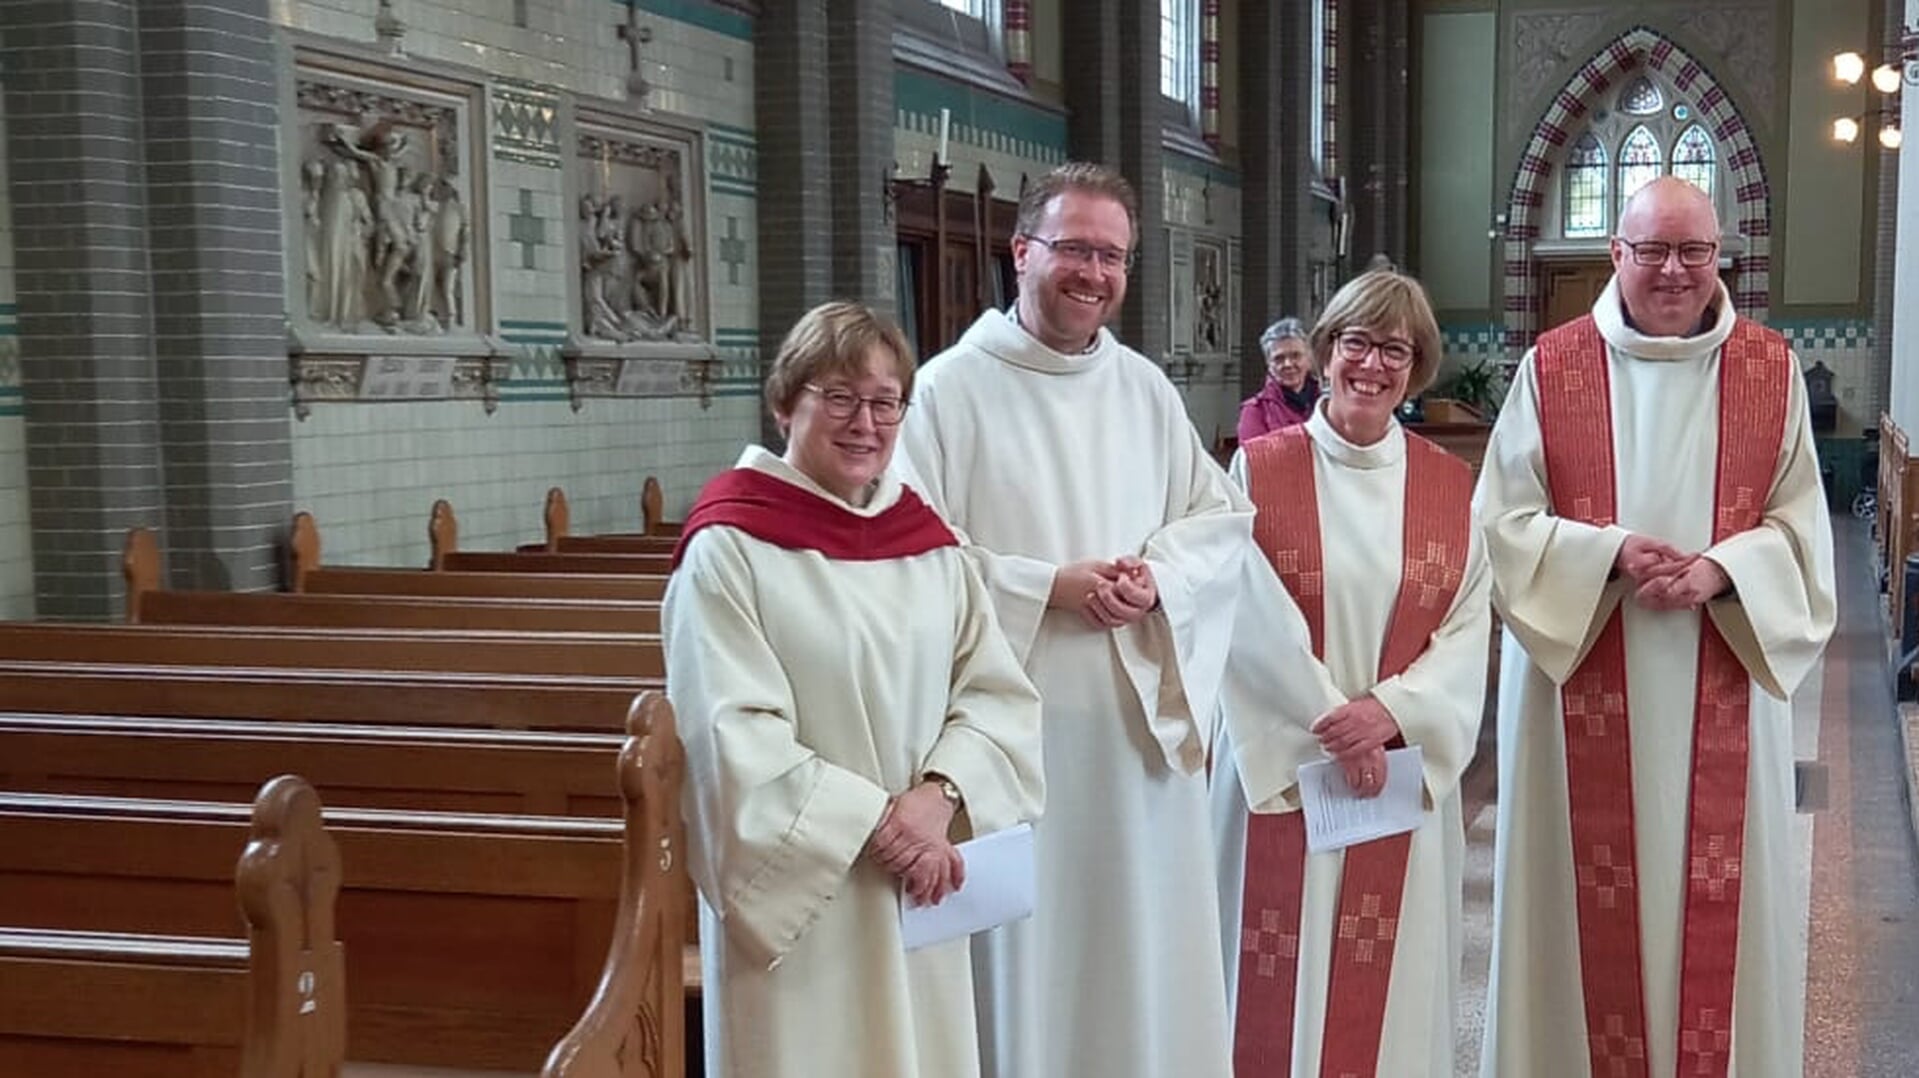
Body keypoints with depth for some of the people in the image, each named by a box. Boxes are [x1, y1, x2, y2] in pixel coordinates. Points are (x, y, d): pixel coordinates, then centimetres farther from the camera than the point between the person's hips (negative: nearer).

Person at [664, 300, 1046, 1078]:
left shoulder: (928, 540, 7)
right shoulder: (728, 548, -9)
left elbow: (999, 692, 2)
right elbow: (733, 739, -15)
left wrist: (939, 794, -15)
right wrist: (876, 825, -17)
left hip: (919, 895, 5)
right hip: (798, 893, -5)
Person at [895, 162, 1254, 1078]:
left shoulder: (1147, 389, 10)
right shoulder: (951, 388, -7)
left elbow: (1223, 518, 11)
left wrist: (1159, 576, -9)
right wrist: (1046, 587, -17)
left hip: (1139, 718, 5)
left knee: (1143, 943, 14)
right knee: (1024, 954, 4)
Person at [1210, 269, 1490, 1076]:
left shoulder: (1452, 486, 5)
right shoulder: (1258, 469, -3)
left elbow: (1468, 631, 0)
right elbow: (1252, 620, -8)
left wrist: (1392, 711, -15)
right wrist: (1331, 721, -13)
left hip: (1405, 770, 2)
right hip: (1285, 767, -2)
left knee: (1394, 979, 9)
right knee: (1283, 980, 4)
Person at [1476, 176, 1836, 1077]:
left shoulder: (1770, 370, 4)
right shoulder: (1551, 367, 0)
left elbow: (1800, 526, 3)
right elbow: (1505, 521, -3)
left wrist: (1719, 570, -16)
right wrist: (1610, 554, -18)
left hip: (1720, 690, 2)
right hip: (1583, 686, -1)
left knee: (1713, 897, 7)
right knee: (1590, 904, 4)